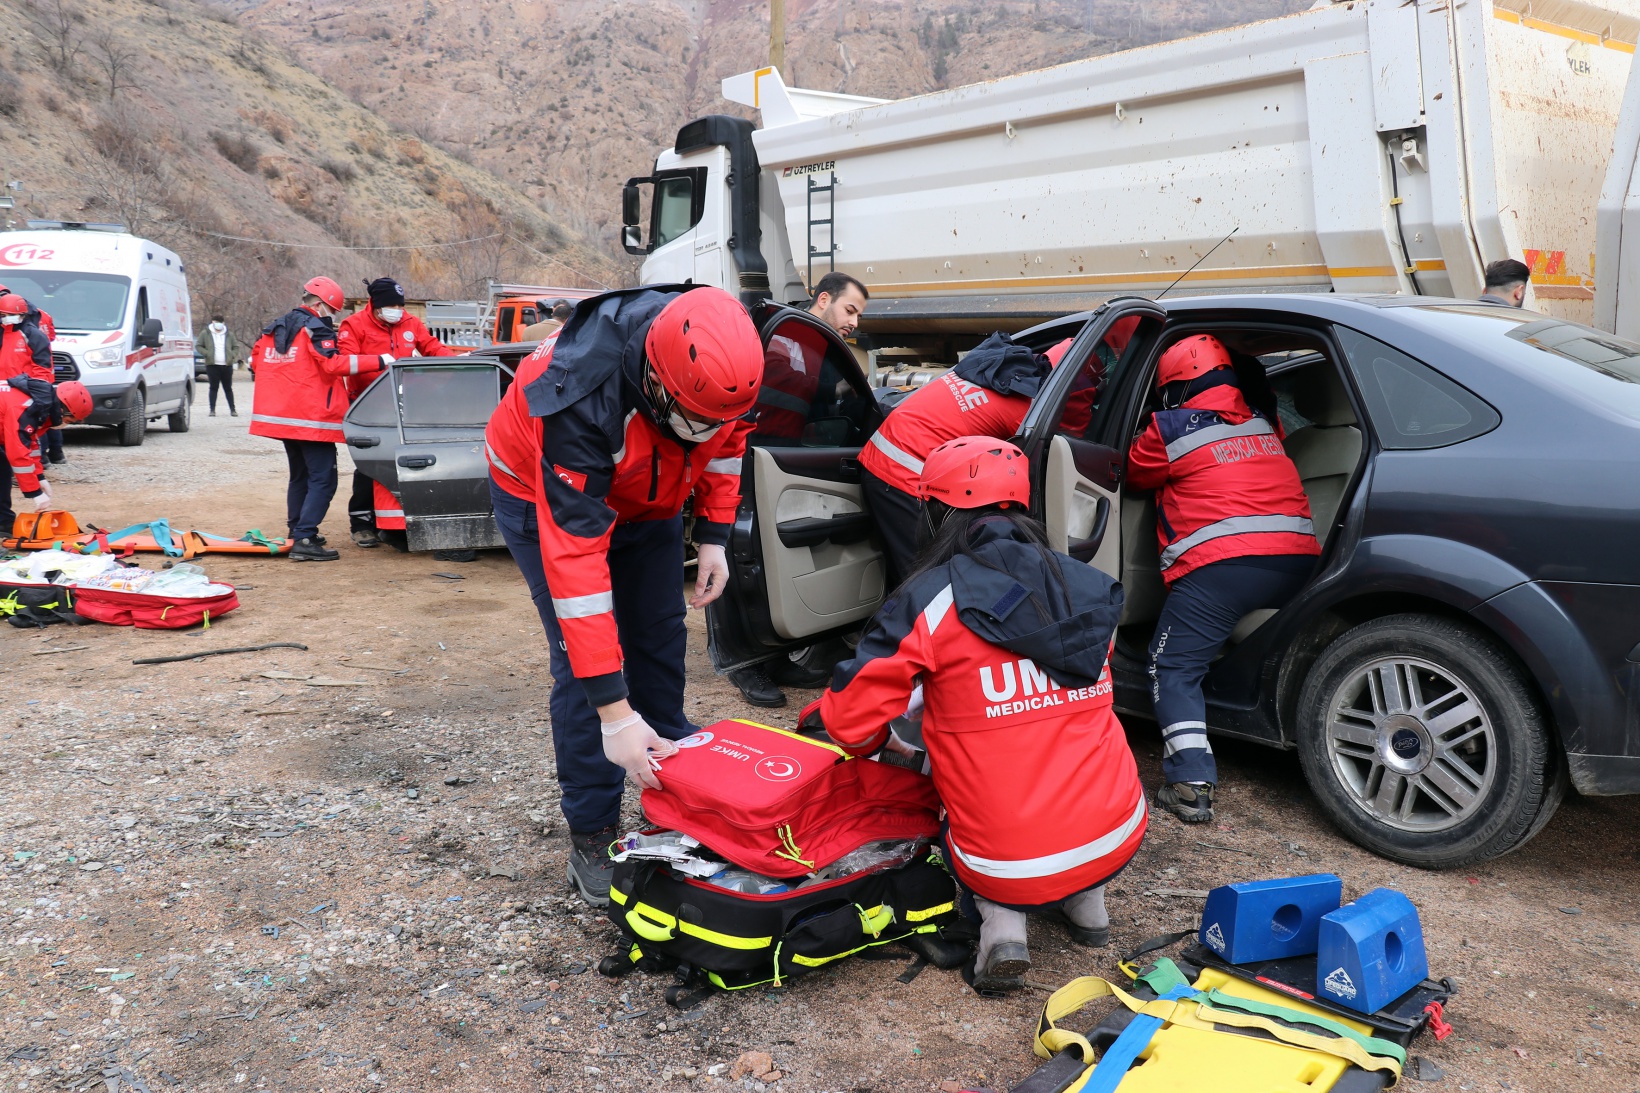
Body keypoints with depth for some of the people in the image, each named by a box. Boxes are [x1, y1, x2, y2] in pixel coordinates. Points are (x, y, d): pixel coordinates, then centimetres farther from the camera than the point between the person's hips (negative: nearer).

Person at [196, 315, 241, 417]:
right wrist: (207, 353, -9)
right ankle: (212, 409, 4)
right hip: (212, 365, -1)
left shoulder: (229, 334, 12)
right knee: (214, 387, -1)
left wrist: (233, 355, -1)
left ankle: (232, 409, 10)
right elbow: (199, 346, 7)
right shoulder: (205, 333, 6)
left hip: (227, 365, 1)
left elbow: (236, 347, 18)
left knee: (228, 388, 5)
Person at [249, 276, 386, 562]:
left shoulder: (273, 329, 14)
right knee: (323, 479, -9)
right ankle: (304, 540, -18)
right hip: (312, 419, -9)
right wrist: (378, 361, -22)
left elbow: (256, 361, 19)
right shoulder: (315, 329, -11)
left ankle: (298, 531, 29)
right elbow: (334, 364, -23)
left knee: (300, 475, 22)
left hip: (279, 415, 9)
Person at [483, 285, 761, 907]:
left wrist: (713, 538, -8)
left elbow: (727, 436, -3)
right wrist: (613, 711, -45)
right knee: (584, 661, -12)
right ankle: (591, 838, 0)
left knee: (660, 640, 7)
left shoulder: (715, 361, -28)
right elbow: (575, 558, -45)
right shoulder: (581, 400, -44)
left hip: (644, 495, 5)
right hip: (544, 496, -5)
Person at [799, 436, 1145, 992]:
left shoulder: (929, 600, -10)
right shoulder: (1088, 588, 6)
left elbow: (851, 720, -8)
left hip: (1011, 869, -5)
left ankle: (1000, 917, 4)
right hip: (1117, 841, 5)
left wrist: (882, 742, 16)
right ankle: (1087, 899, 19)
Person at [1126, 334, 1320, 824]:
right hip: (1296, 558, 6)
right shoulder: (1262, 420, 17)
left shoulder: (1171, 427, 3)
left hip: (1218, 566, -5)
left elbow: (1135, 473, 17)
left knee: (1173, 669, 3)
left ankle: (1191, 783, -9)